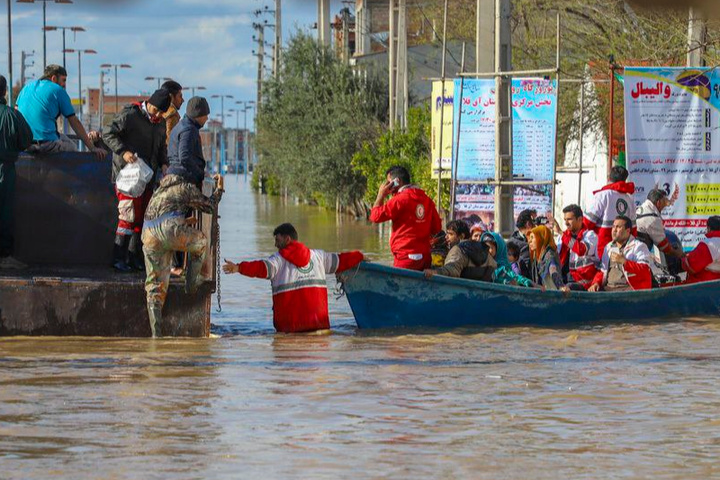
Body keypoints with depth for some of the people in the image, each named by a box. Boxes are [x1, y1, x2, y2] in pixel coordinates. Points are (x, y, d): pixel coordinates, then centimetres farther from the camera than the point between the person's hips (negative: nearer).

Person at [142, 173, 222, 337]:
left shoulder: (158, 192, 38)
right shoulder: (187, 187, 21)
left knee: (155, 286, 9)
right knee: (201, 242, 28)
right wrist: (219, 189, 49)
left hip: (149, 236, 5)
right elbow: (209, 206, 32)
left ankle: (156, 333, 0)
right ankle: (192, 284, 28)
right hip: (170, 229, -5)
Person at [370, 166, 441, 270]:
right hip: (425, 256, 7)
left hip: (406, 257, -7)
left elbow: (375, 216, -8)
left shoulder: (401, 199, -11)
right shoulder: (427, 200, 10)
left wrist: (381, 195, 3)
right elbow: (437, 227, 13)